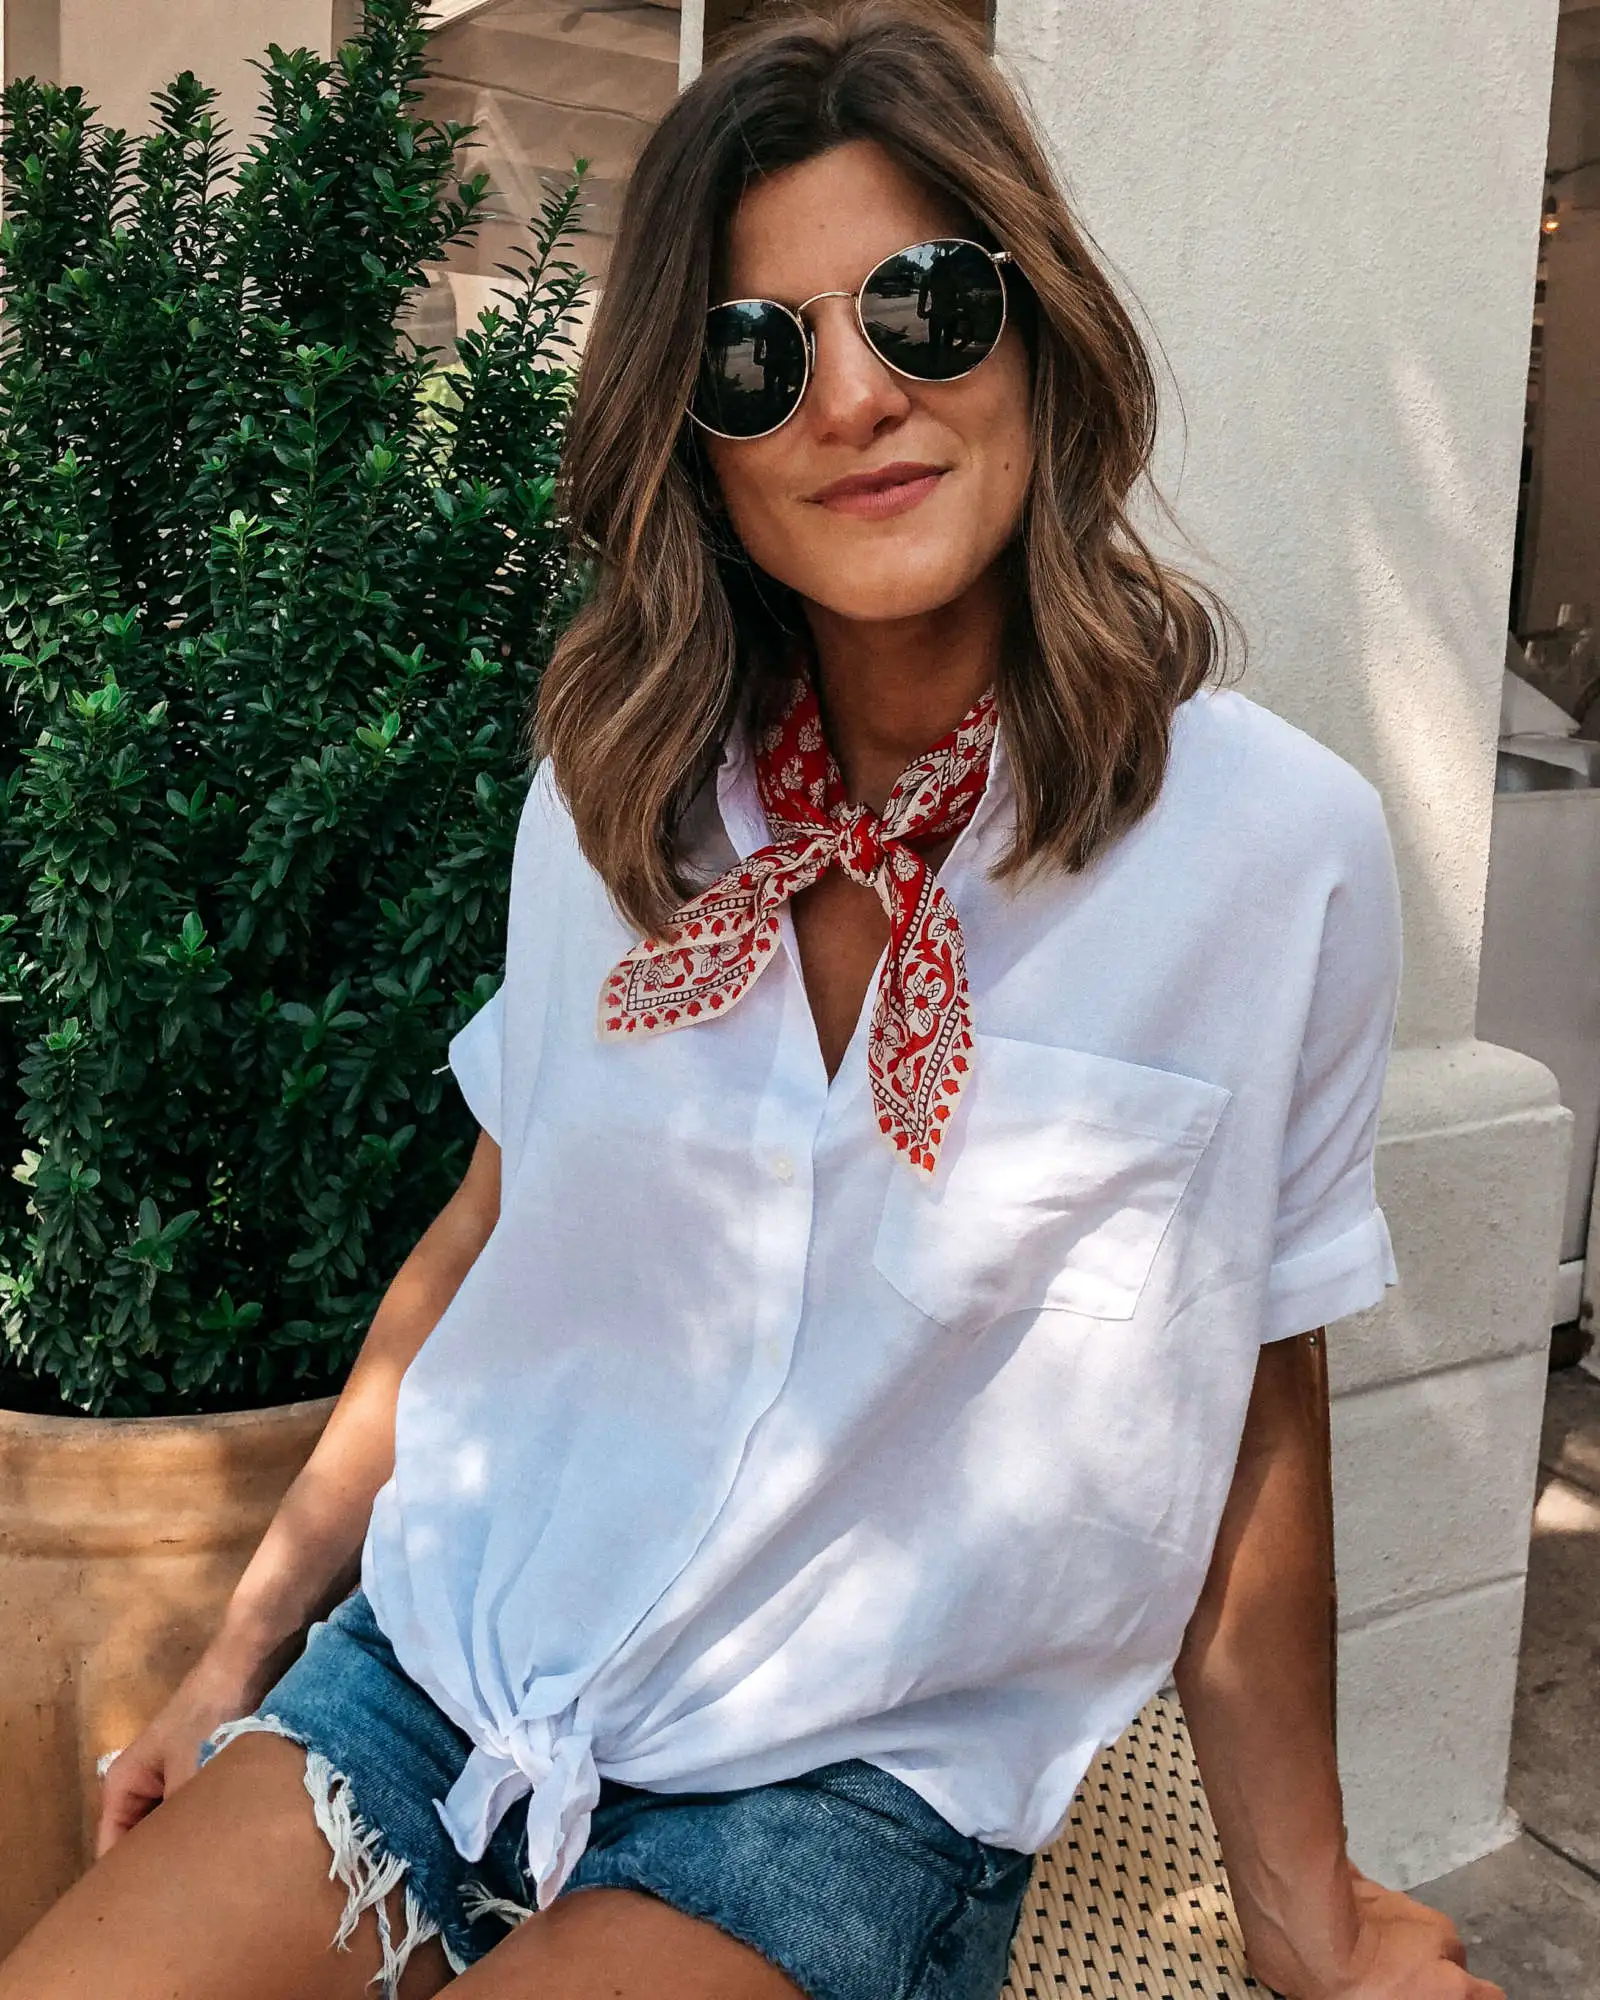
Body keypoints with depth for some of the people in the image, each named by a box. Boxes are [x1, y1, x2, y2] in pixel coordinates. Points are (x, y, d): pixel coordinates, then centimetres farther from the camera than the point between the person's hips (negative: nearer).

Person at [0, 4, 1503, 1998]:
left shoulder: (1274, 844, -12)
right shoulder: (614, 793, -2)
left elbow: (1244, 1416, -4)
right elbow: (486, 1239, 9)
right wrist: (241, 1658, 13)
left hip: (855, 1788, -2)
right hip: (441, 1672, 3)